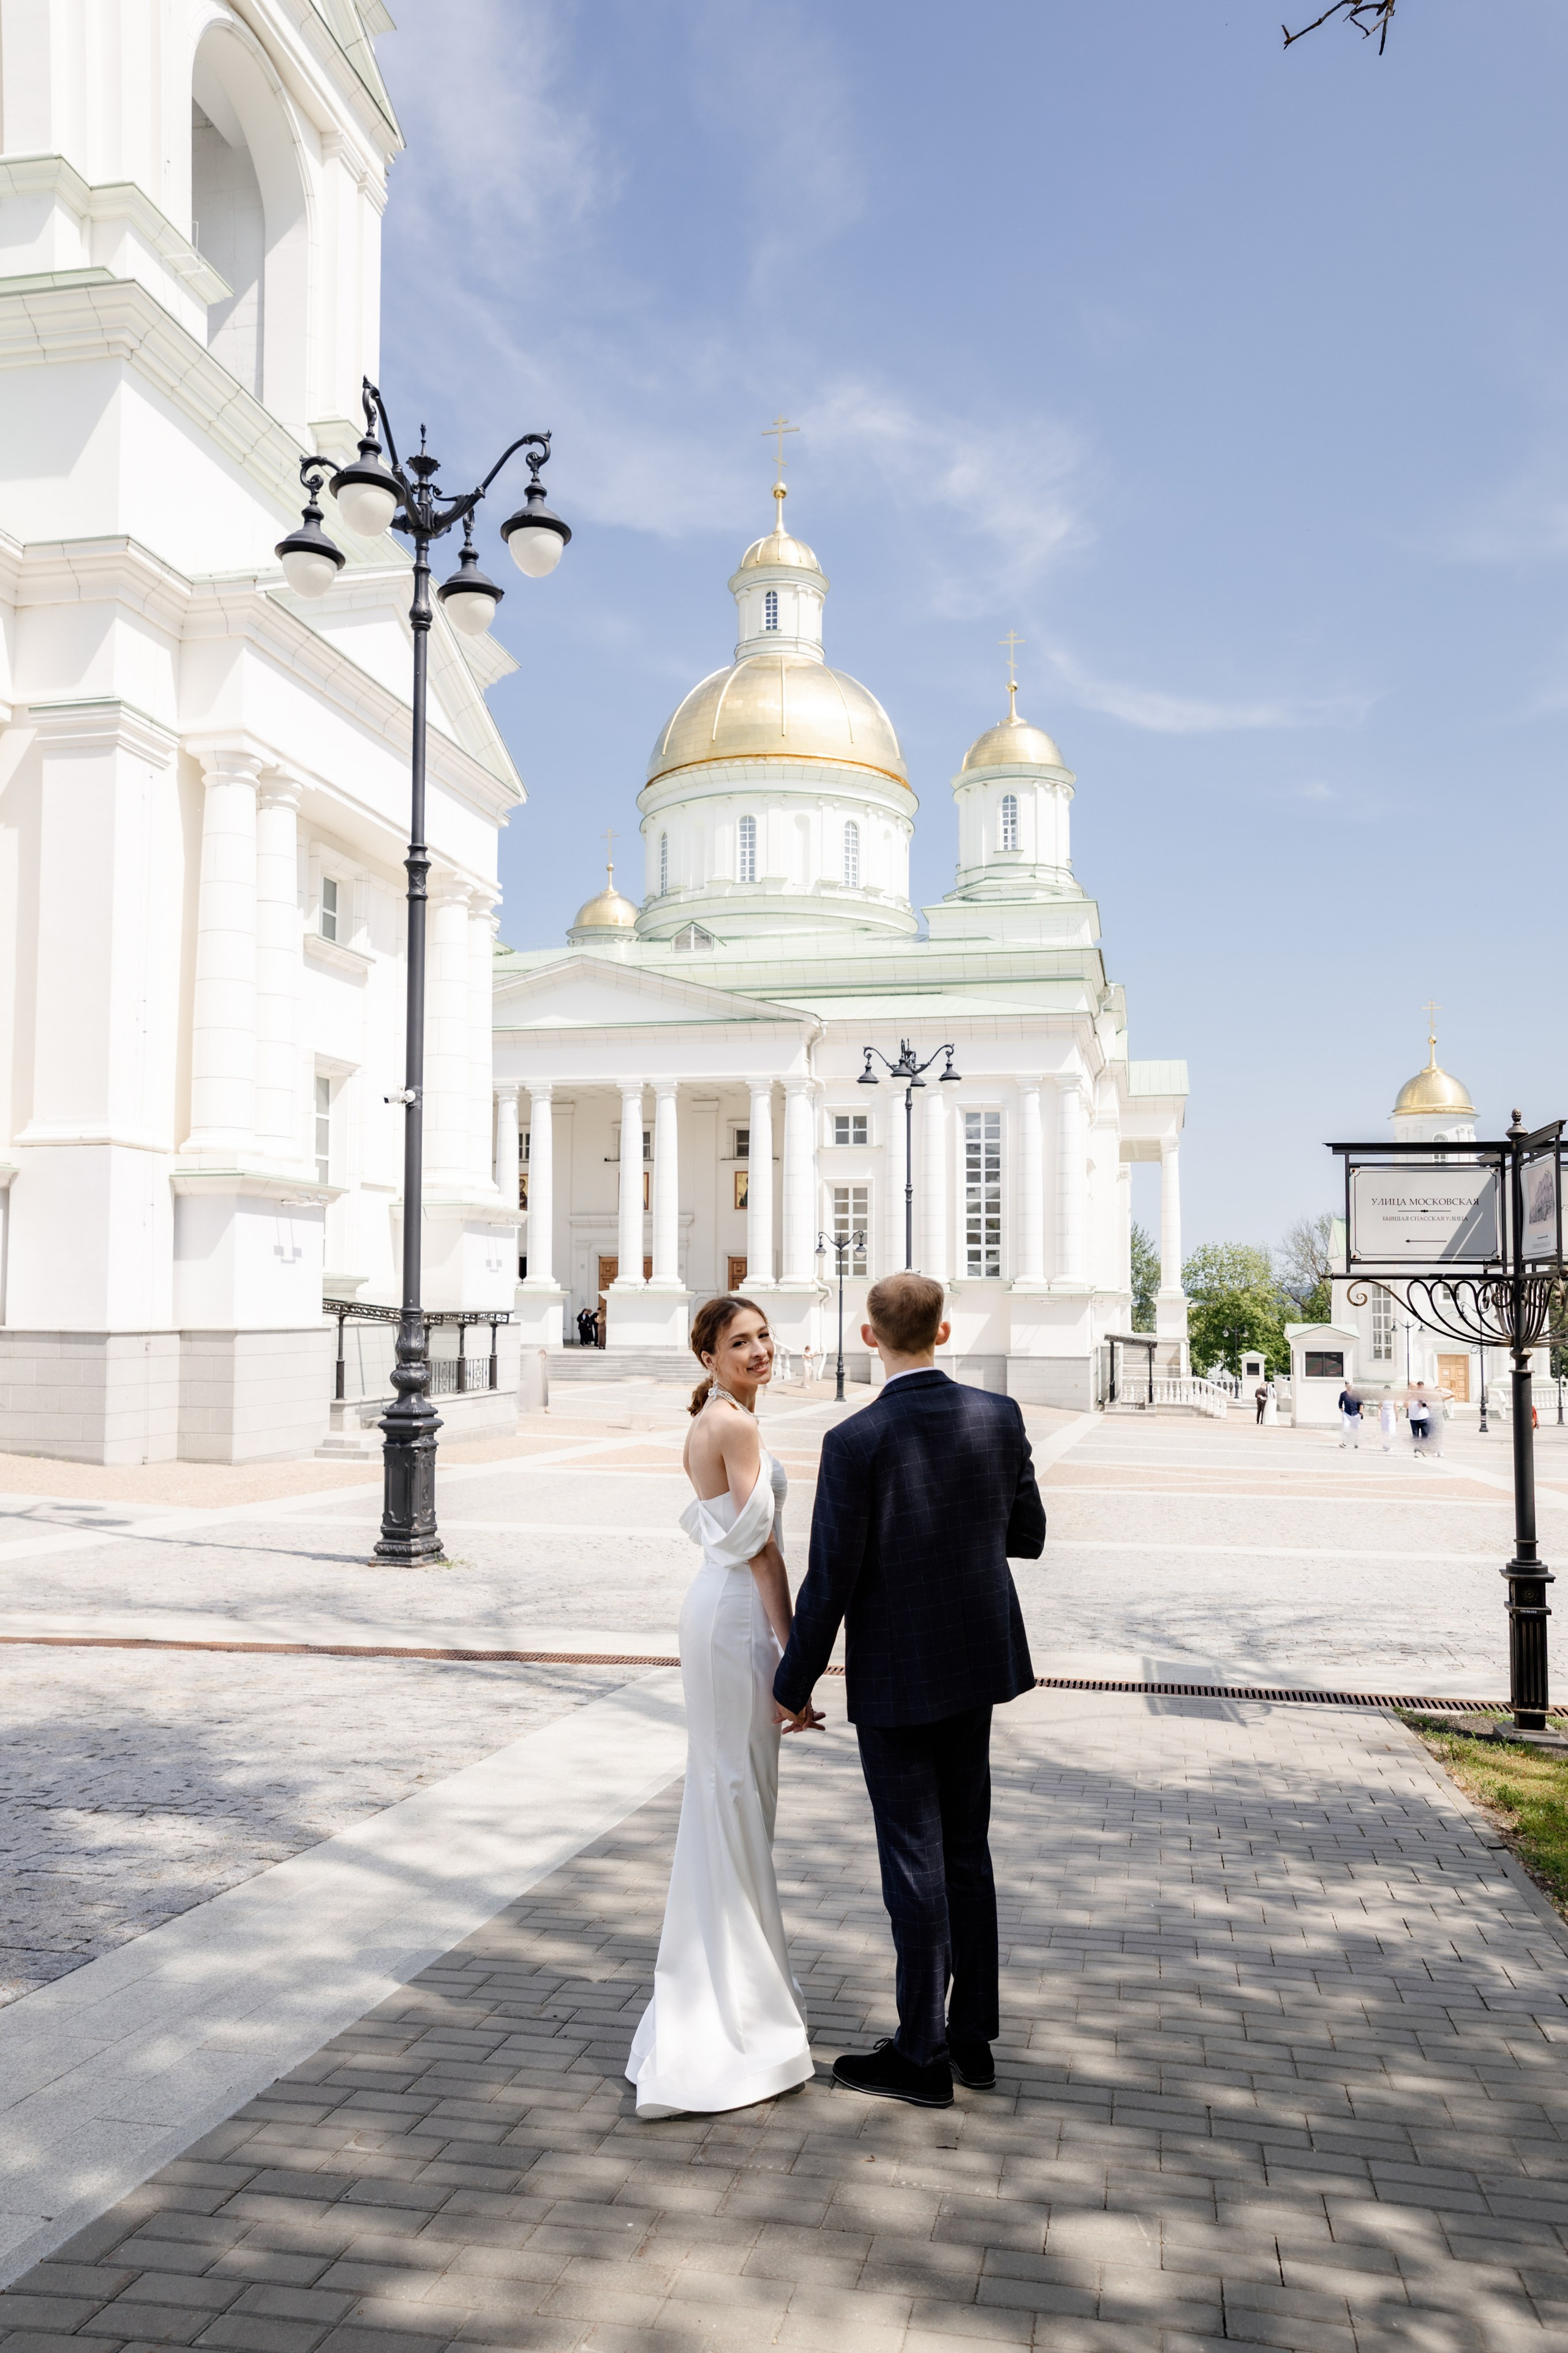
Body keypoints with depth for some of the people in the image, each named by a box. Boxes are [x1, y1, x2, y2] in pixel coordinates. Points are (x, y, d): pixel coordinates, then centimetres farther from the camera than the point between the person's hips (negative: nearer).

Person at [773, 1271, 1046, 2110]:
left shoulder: (856, 1442, -18)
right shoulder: (998, 1417, -4)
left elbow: (830, 1582, -15)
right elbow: (1028, 1535, 6)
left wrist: (794, 1684, -3)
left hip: (895, 1679, -5)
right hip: (975, 1662, 6)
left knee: (915, 1861, 5)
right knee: (967, 1850, 17)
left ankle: (922, 2057, 17)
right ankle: (973, 2038, 28)